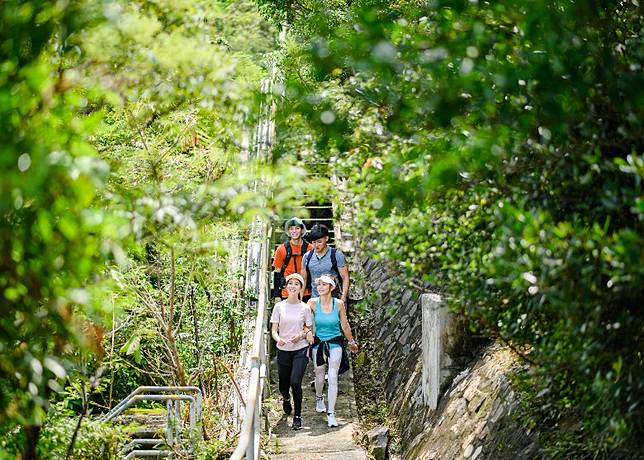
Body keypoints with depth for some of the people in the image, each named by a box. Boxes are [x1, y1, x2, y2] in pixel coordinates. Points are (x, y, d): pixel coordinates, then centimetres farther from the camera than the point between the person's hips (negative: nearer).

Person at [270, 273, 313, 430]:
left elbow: (309, 329, 9)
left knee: (295, 382, -17)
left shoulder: (305, 308, -1)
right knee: (283, 385, 11)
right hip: (283, 351, 2)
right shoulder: (279, 307, 0)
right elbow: (274, 330, -2)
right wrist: (278, 339, -23)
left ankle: (297, 416, -3)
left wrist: (301, 335, -12)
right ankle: (286, 399, 49)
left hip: (300, 350, -2)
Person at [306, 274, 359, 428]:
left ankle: (331, 413, -5)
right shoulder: (313, 303, -10)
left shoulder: (338, 303, -8)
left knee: (333, 377, -11)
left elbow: (345, 325, 5)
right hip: (318, 343, 1)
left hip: (335, 343, -1)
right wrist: (308, 331, -25)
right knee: (320, 376, 16)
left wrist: (352, 342, 16)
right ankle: (319, 398, 49)